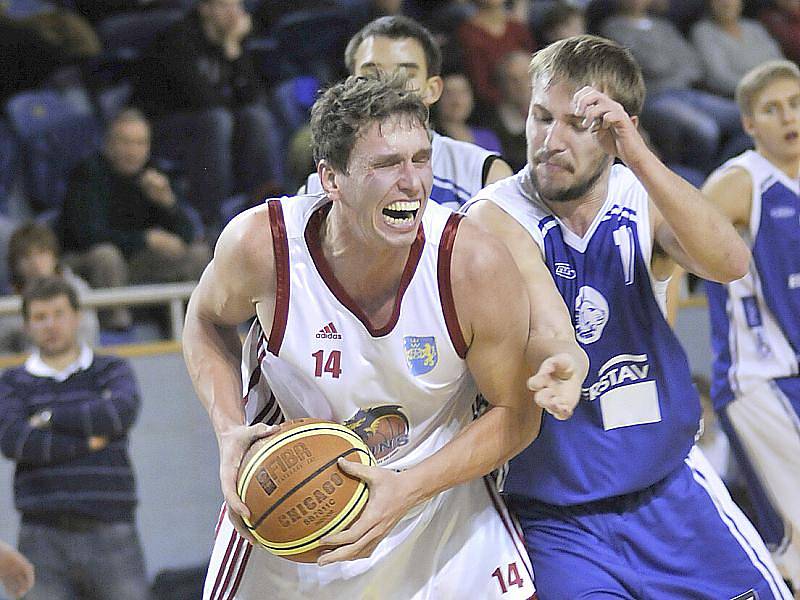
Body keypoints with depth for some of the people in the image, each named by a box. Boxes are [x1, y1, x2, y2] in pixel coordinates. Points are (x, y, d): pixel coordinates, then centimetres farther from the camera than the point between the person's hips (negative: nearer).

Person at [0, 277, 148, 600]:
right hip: (43, 541, 0)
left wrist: (51, 418, -5)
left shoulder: (111, 371, 12)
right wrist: (88, 443, -9)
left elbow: (122, 411, -11)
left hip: (110, 535, 0)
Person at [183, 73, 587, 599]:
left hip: (438, 488, 0)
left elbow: (515, 414, -13)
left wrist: (408, 489, -24)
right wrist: (230, 431, -15)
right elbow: (208, 321, 0)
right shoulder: (263, 243, -24)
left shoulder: (473, 264, -26)